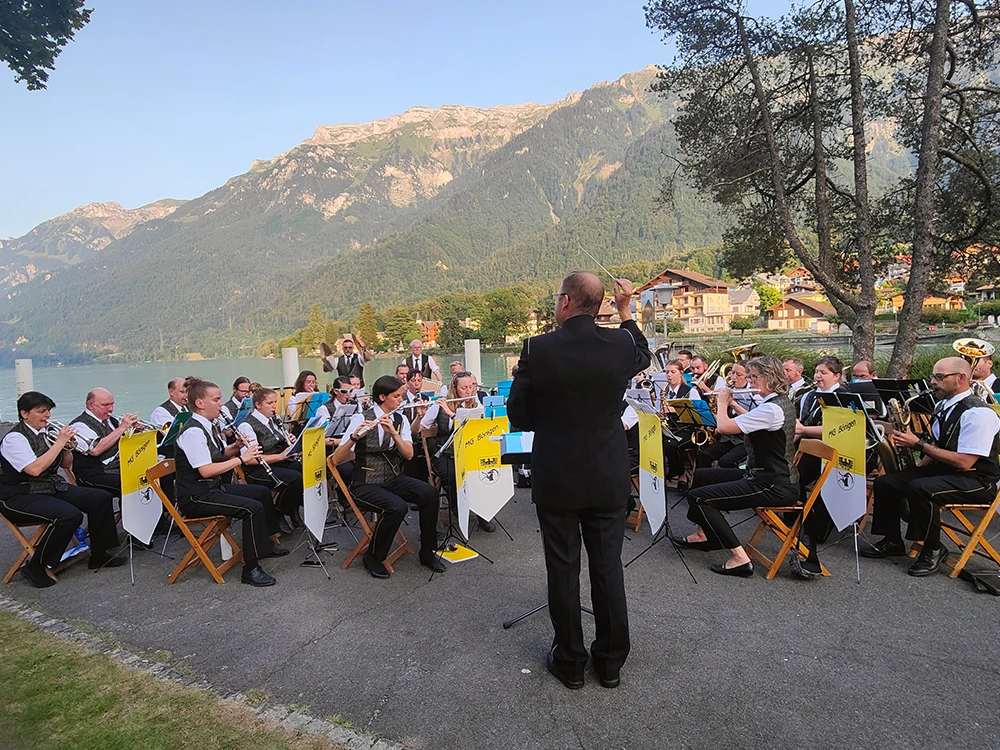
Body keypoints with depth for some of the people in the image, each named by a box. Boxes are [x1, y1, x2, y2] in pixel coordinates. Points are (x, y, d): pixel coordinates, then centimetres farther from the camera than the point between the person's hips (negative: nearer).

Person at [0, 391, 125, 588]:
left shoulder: (45, 433, 9)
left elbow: (66, 465, 16)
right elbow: (35, 469, -28)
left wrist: (67, 447, -4)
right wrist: (59, 442, -22)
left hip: (53, 488, 8)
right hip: (21, 497, -8)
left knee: (101, 498, -8)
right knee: (70, 515, -32)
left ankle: (99, 555, 3)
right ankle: (36, 567, -12)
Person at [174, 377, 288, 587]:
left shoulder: (208, 426, 9)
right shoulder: (193, 432, -21)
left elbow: (220, 455, 20)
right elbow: (206, 470, -27)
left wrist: (236, 447, -1)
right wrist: (241, 459, -21)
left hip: (213, 488, 10)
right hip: (195, 497, -10)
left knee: (262, 492, 17)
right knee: (253, 508, -25)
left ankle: (267, 543, 34)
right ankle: (251, 569, -16)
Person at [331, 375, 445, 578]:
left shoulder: (400, 420, 5)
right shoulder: (360, 419, -10)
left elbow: (408, 454, -8)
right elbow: (337, 460, -15)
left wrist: (393, 432, -23)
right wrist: (354, 437, -32)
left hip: (394, 479, 5)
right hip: (366, 484, -5)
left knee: (429, 493, -22)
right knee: (397, 507, -33)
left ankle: (427, 551, -2)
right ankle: (373, 557, -6)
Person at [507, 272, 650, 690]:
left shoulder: (537, 349, -16)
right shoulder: (621, 343, -8)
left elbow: (518, 417, -7)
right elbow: (643, 357, 18)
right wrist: (625, 311, 23)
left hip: (556, 479, -2)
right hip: (609, 479, 3)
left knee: (562, 569, 11)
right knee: (608, 566, 14)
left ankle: (570, 662, 25)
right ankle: (610, 662, 28)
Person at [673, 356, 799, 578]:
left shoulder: (771, 409, -23)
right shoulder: (782, 403, 9)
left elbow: (724, 427, -25)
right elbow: (749, 420, 25)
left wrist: (722, 403, -7)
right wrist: (731, 403, 12)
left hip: (774, 486, -11)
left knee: (698, 497, -17)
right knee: (699, 476, 20)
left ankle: (739, 558, -14)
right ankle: (704, 533, 33)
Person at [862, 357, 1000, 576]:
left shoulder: (978, 413, -20)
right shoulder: (942, 406, 8)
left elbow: (964, 462, -26)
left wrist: (918, 444, -24)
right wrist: (919, 468, 5)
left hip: (976, 481, -9)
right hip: (941, 471, 9)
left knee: (920, 488, -34)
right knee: (884, 482, -4)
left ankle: (933, 550, -12)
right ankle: (892, 542, 11)